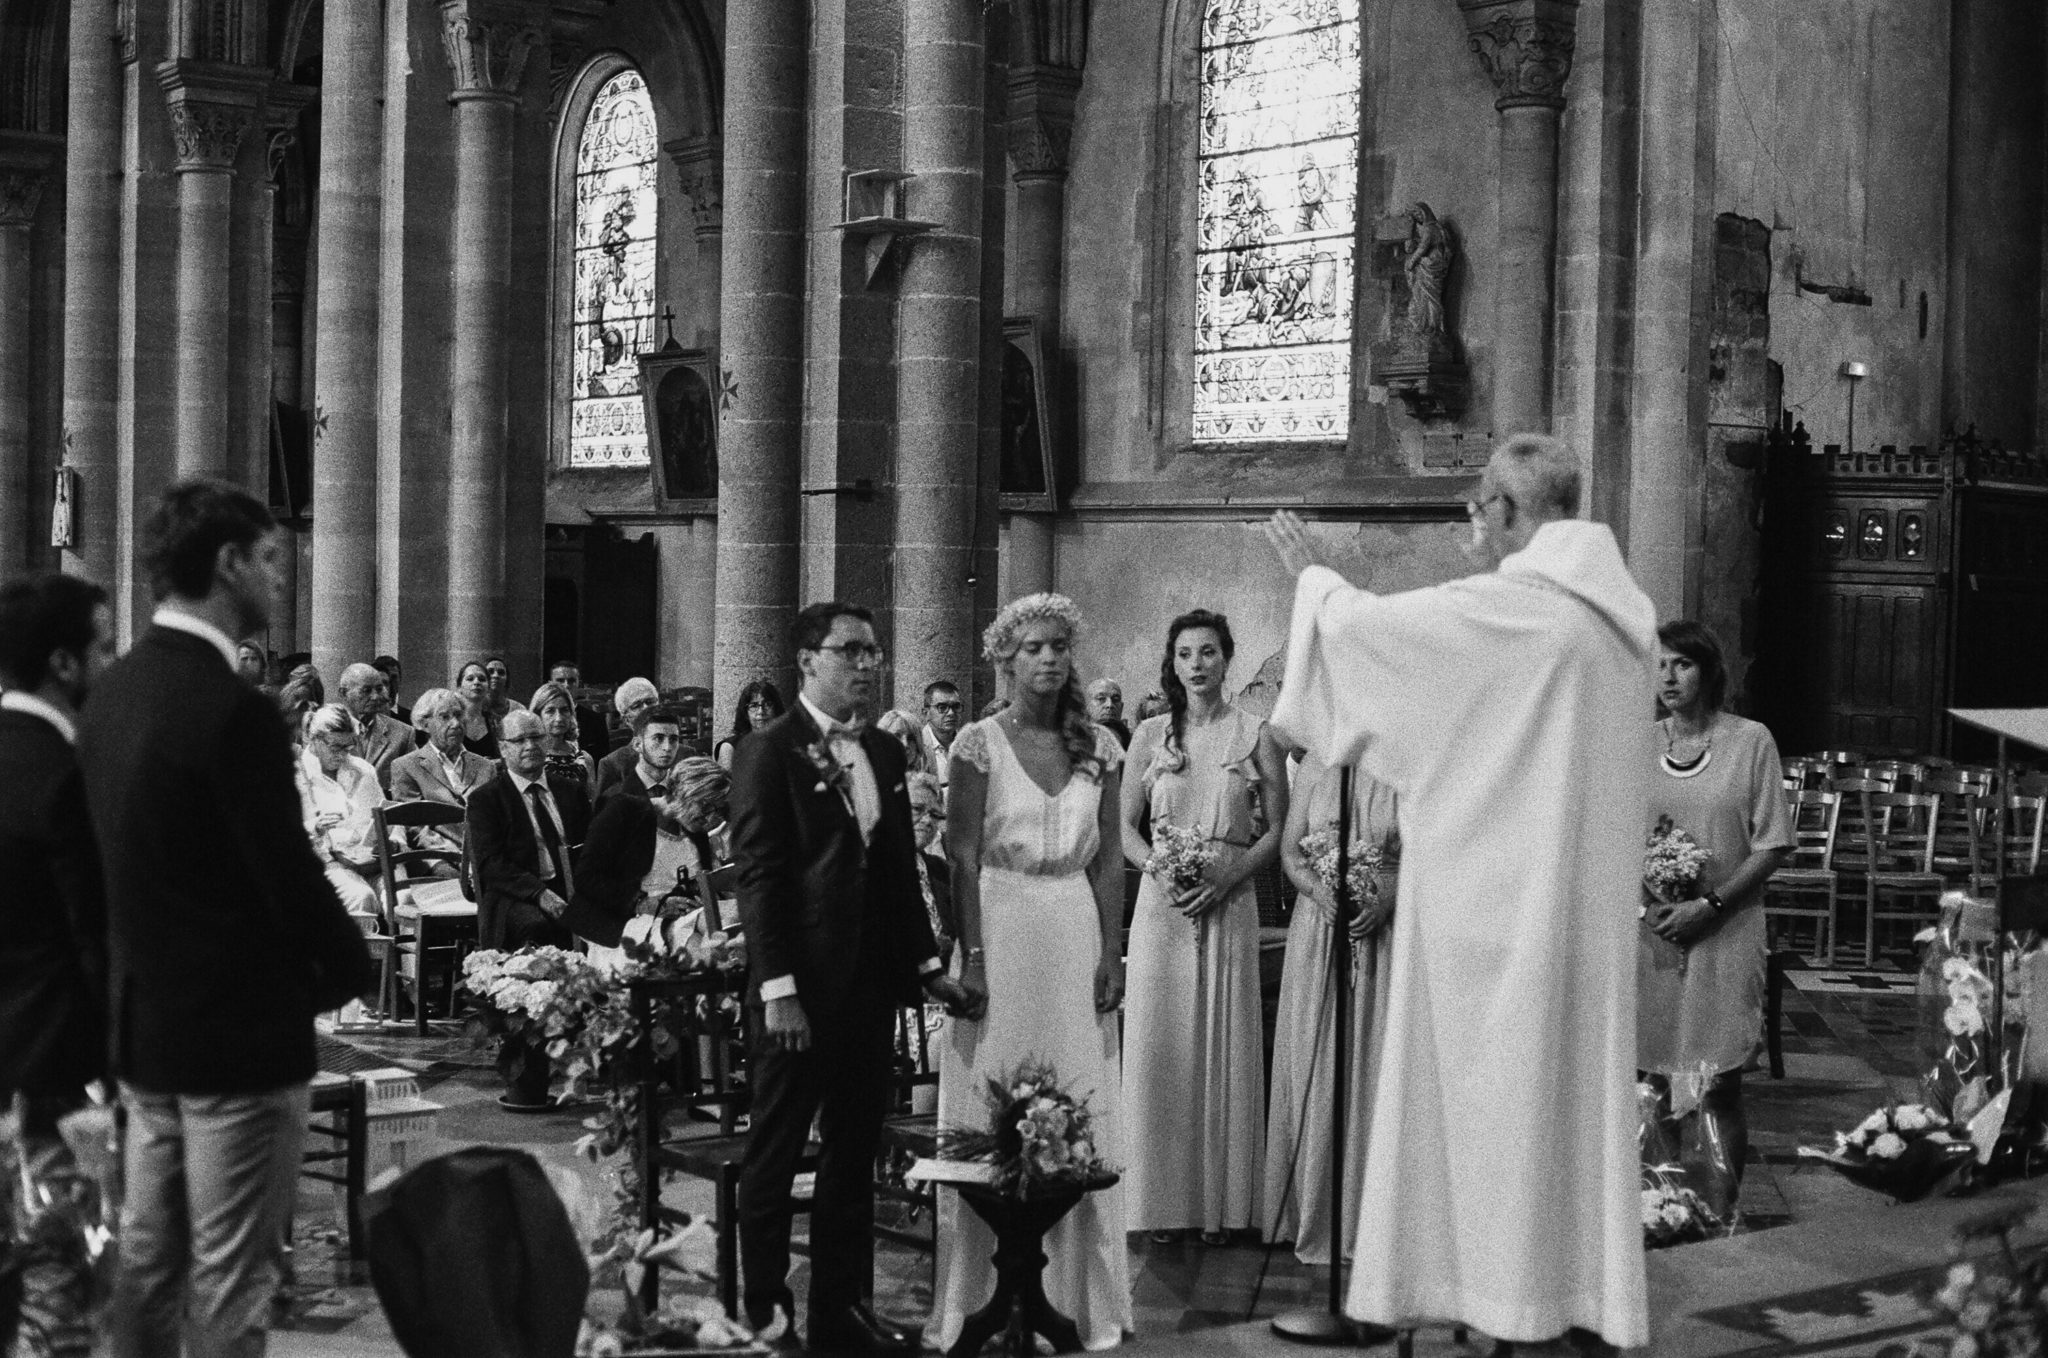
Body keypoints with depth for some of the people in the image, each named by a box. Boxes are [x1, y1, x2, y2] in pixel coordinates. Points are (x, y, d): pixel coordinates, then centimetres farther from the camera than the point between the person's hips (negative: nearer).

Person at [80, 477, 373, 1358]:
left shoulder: (111, 694, 5)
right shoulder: (232, 710, -21)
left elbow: (128, 864, 11)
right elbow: (289, 875, -20)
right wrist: (353, 969, -2)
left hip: (142, 1026, 8)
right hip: (238, 1032, -8)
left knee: (146, 1262, 17)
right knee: (230, 1283, 1)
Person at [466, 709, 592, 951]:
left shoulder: (571, 790, 21)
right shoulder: (484, 799, 6)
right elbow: (490, 863, -5)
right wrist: (540, 893, -19)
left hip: (575, 894, 4)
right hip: (516, 897, -4)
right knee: (538, 926, -38)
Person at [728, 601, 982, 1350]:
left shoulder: (885, 752, 12)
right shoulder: (768, 752, -8)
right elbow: (758, 875, -13)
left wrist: (928, 964, 10)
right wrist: (778, 988, -18)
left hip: (871, 982, 7)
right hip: (801, 988, -7)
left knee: (854, 1155, 11)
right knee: (774, 1155, 5)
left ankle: (842, 1307, 20)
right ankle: (765, 1311, 14)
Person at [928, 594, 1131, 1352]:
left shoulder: (1099, 748, 7)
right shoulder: (980, 744, -3)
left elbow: (1108, 860, 8)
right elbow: (964, 856, -5)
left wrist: (1112, 953, 1)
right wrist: (972, 957, -12)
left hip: (1077, 932, 3)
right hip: (1001, 927, -3)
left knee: (1081, 1114, 4)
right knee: (993, 1118, 0)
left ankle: (1077, 1293, 16)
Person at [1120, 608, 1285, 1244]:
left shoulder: (1257, 735, 4)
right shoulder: (1150, 736, 9)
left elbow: (1278, 829, 1)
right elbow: (1125, 827, 9)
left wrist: (1226, 876, -12)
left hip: (1230, 902, -1)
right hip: (1162, 903, 1)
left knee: (1223, 1043, 0)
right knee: (1160, 1043, 0)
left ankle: (1221, 1202, 7)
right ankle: (1164, 1199, 7)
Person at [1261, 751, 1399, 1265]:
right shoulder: (1314, 766, 6)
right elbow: (1289, 851, 6)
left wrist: (1387, 902, -16)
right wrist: (1320, 891, -12)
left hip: (1384, 932, -1)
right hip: (1319, 926, 2)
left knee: (1375, 1066, -1)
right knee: (1314, 1065, 3)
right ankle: (1314, 1217, 10)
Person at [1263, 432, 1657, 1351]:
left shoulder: (1504, 610, -17)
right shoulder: (1619, 613, 8)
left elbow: (1360, 625, -7)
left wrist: (1313, 575, 15)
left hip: (1496, 904, -7)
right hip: (1586, 902, 8)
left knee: (1504, 1094, 0)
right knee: (1574, 1088, 12)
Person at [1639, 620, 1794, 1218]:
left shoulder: (1750, 741, -1)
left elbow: (1773, 845, -2)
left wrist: (1708, 906, -11)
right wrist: (1645, 899, -5)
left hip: (1725, 931, -3)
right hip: (1649, 931, 3)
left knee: (1717, 1083, -6)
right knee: (1656, 1079, 4)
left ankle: (1722, 1215, 0)